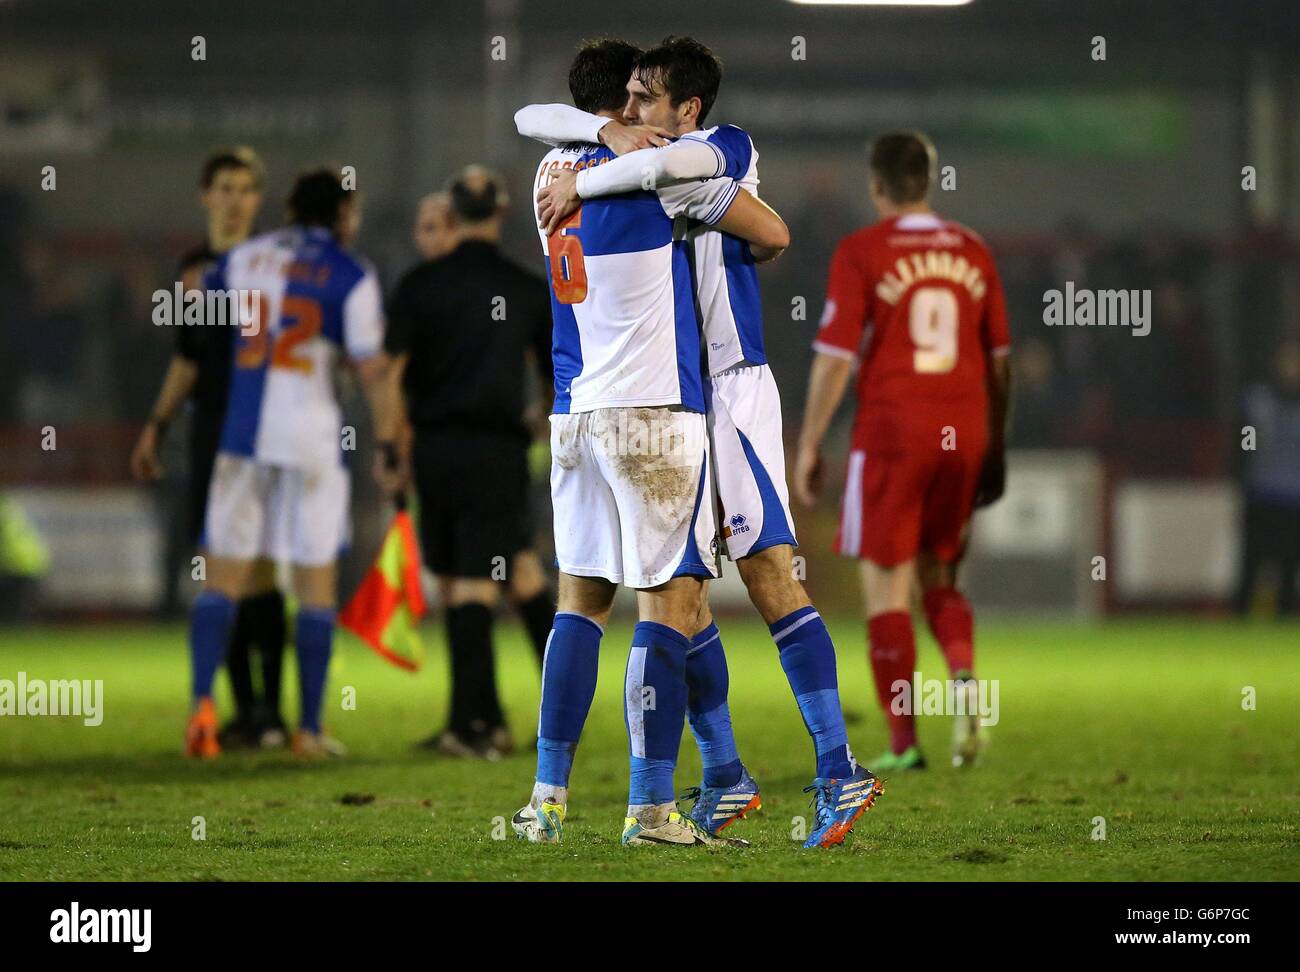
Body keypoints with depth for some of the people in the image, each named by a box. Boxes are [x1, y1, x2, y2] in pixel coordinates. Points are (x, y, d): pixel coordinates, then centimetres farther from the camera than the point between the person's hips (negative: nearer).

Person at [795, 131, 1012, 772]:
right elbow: (999, 359, 11)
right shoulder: (972, 252, 9)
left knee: (886, 586, 3)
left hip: (890, 432, -4)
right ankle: (964, 679, -10)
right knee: (938, 575, 18)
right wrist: (996, 449, 19)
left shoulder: (861, 252, -5)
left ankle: (904, 741, 0)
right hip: (964, 432, 4)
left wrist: (809, 445, 0)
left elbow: (835, 356, -8)